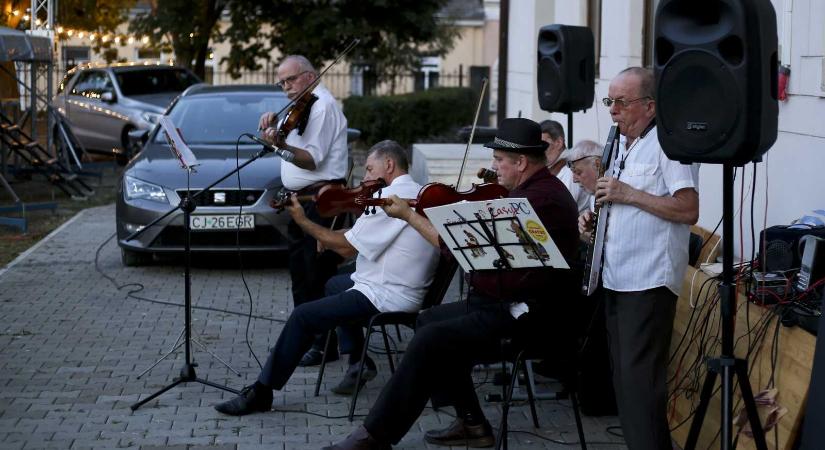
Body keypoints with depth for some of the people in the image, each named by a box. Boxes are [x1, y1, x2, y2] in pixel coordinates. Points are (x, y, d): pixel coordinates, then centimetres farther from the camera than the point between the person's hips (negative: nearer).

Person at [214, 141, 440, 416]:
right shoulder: (417, 192, 13)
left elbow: (347, 247, -17)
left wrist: (303, 222, -7)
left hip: (387, 297, -11)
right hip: (410, 288, 11)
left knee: (303, 316, -12)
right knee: (335, 285, 32)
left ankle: (261, 393, -9)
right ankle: (359, 362, 26)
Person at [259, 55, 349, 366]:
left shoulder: (323, 106, -14)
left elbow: (312, 159, -22)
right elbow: (292, 146, 20)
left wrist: (281, 145, -37)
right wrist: (273, 125, 2)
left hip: (320, 199, -10)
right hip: (300, 200, 10)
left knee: (319, 275, -8)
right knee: (300, 272, 16)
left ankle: (327, 344, -4)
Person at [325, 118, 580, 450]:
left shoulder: (539, 199, -22)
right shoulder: (535, 190, 12)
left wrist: (408, 215, -12)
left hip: (528, 317, -11)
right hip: (506, 304, 11)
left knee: (430, 340, -18)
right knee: (430, 319, 15)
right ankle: (470, 423, 14)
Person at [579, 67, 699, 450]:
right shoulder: (621, 144, 17)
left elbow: (689, 210, -19)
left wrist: (628, 194, -19)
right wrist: (595, 217, 8)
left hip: (650, 281, -9)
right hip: (617, 277, 9)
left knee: (640, 378, -10)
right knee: (623, 376, 12)